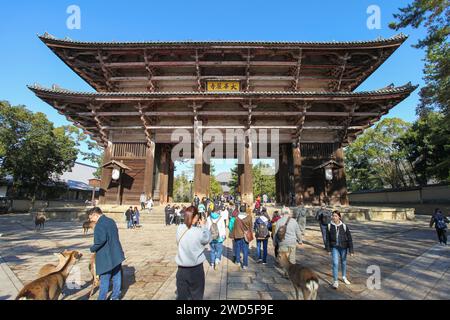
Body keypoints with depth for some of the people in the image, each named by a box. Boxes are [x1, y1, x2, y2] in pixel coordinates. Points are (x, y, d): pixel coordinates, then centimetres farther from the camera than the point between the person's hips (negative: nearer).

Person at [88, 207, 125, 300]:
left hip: (106, 257, -8)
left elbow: (100, 240, -26)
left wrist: (92, 249, -9)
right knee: (117, 277, 15)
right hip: (117, 255, 8)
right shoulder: (111, 221, 11)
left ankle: (102, 298, 16)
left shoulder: (100, 224, -15)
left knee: (104, 279, 5)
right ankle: (116, 297, 26)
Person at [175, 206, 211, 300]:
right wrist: (203, 226, 5)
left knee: (181, 295, 18)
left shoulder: (179, 228, -9)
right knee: (196, 296, 17)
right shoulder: (199, 232, -22)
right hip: (195, 269, -3)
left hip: (181, 268, 4)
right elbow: (208, 239, -5)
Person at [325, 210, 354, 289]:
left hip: (344, 247, 1)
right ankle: (335, 281, 3)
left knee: (343, 262, 18)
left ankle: (344, 277, 41)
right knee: (335, 263, -8)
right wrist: (328, 249, 1)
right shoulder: (329, 226, -9)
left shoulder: (344, 226, -12)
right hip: (334, 247, 0)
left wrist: (351, 250, -8)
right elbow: (328, 238, -1)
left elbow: (349, 238, -7)